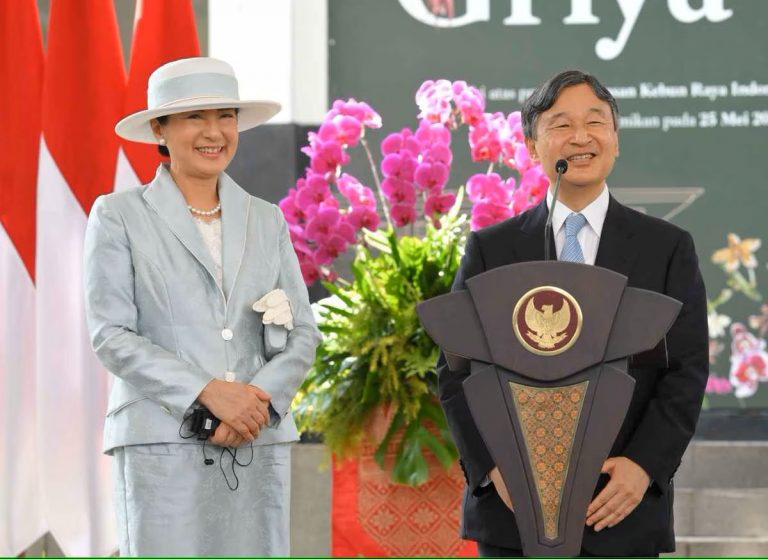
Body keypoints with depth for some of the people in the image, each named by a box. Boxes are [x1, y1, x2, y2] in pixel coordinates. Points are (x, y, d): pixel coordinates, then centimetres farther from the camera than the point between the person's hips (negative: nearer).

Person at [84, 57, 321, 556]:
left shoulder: (267, 221, 16)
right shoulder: (119, 216, 5)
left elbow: (303, 334, 11)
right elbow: (111, 335, -3)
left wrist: (260, 398, -9)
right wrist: (208, 393, -14)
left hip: (259, 444, 3)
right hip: (162, 445, -3)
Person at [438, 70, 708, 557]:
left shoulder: (668, 249, 6)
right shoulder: (490, 250, 8)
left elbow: (687, 372, 1)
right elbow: (457, 370, 4)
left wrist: (644, 466, -13)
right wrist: (494, 465, -10)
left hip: (624, 510, 0)